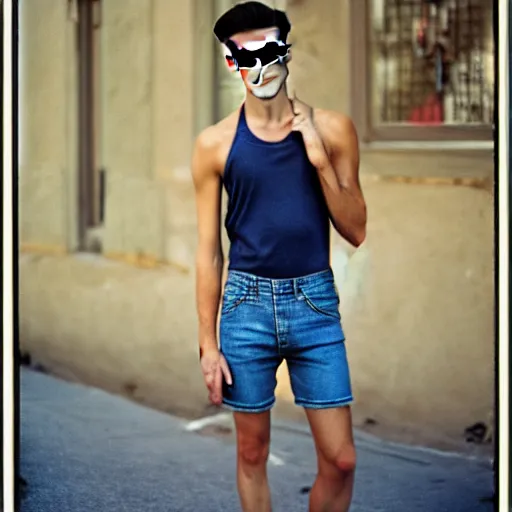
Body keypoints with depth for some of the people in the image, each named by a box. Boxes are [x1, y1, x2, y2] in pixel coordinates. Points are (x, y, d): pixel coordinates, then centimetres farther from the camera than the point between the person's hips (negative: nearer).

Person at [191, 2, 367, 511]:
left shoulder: (331, 129, 0)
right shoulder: (216, 143, -1)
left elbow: (356, 232, 1)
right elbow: (208, 251, 2)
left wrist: (320, 160, -12)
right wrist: (208, 345, 0)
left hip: (315, 301, 0)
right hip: (247, 302, 0)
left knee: (340, 459, 1)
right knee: (252, 452, 10)